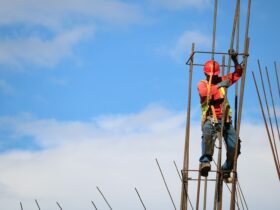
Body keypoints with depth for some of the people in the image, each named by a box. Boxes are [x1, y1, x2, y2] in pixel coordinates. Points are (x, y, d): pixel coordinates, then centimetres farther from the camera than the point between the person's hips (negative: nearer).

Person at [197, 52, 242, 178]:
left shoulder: (222, 80, 17)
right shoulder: (202, 84, 5)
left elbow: (238, 74, 16)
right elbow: (204, 92, -18)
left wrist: (235, 60, 0)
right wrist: (218, 86, -28)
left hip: (225, 119, 4)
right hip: (210, 119, -4)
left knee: (234, 146, -7)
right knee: (208, 135, -38)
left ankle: (227, 169, 14)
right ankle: (205, 162, -46)